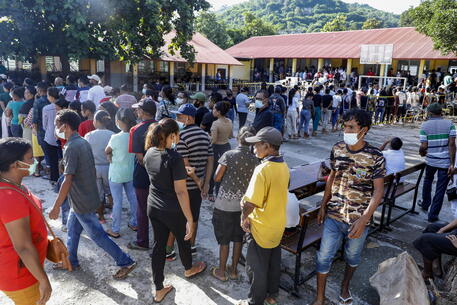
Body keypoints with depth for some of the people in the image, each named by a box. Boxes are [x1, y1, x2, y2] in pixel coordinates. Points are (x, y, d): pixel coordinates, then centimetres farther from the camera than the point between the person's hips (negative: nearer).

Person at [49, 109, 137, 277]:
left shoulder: (72, 147, -23)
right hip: (81, 199, 9)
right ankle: (71, 261, 41)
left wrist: (56, 207, -18)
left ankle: (126, 262, 9)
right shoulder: (83, 142, 6)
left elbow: (67, 180, -24)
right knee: (72, 228, 23)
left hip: (82, 202, -9)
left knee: (97, 235, 1)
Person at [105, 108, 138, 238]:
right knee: (132, 198, 18)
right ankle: (134, 223, 33)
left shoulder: (116, 138, -23)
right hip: (131, 172, 5)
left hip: (116, 174, -5)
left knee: (117, 201, 5)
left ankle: (115, 230, 17)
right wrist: (115, 154, 3)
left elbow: (107, 151, -7)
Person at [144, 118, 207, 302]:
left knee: (158, 244, 15)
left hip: (153, 208, 6)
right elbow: (181, 192, -26)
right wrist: (190, 219, -21)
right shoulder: (174, 158, -26)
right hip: (172, 211, -6)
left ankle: (159, 290, 27)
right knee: (183, 239, 21)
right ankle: (189, 269, 49)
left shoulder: (149, 153, -4)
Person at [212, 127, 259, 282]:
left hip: (225, 205, -3)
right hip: (243, 204, 3)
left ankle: (221, 272, 27)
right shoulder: (255, 159, -4)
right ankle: (234, 270, 33)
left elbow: (217, 178, -12)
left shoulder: (228, 155, -14)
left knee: (224, 240, 12)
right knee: (238, 238, 19)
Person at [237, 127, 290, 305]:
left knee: (257, 268, 12)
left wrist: (244, 217, -11)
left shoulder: (263, 169, -28)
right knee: (274, 263, 23)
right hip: (278, 226, 8)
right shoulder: (284, 167, -2)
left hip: (261, 229, -7)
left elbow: (251, 203, -30)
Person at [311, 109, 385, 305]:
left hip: (358, 219, -2)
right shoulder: (337, 149, -3)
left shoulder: (375, 156, -13)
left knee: (352, 256, 19)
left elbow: (378, 190, -13)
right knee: (324, 256, 6)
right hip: (334, 215, 2)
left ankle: (345, 286, 47)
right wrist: (323, 205, 8)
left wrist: (364, 219, -21)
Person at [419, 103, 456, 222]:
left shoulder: (424, 125, -5)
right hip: (445, 162, -1)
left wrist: (421, 153, 14)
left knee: (428, 181, 27)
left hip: (430, 160, 1)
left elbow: (424, 146, -9)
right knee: (440, 189, 7)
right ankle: (433, 215, 12)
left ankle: (425, 204, 42)